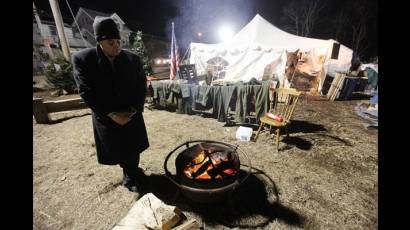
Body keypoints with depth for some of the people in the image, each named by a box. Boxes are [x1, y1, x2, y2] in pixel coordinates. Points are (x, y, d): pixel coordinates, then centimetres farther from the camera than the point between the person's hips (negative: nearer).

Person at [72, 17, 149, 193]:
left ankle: (132, 174, 38)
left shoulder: (133, 60, -5)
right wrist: (111, 114, -17)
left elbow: (141, 87, -1)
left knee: (133, 149, 13)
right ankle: (130, 174, 37)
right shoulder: (83, 59, -9)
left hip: (132, 116, 1)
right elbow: (86, 92, -12)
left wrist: (133, 110, -12)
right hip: (106, 118, -1)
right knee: (117, 151, 11)